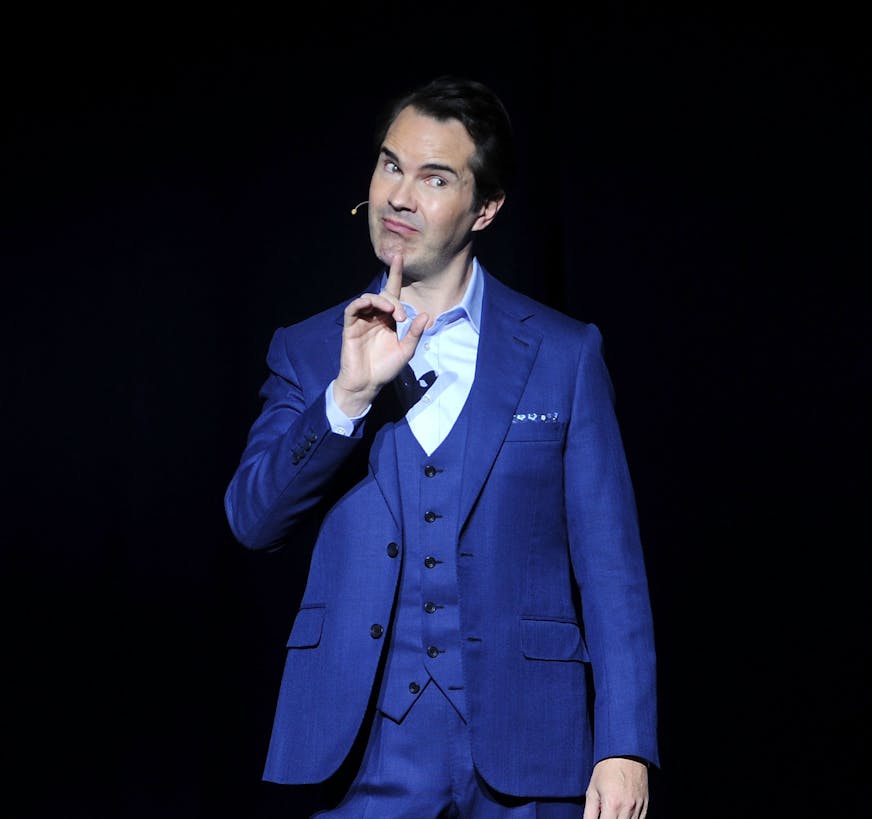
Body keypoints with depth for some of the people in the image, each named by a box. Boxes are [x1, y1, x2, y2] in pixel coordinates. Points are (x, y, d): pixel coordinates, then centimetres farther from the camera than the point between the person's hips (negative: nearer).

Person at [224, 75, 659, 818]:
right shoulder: (308, 352, 9)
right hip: (366, 751, 1)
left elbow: (610, 567, 1)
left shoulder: (564, 353, 4)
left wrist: (625, 749, -7)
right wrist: (350, 394, -17)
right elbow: (253, 518, -3)